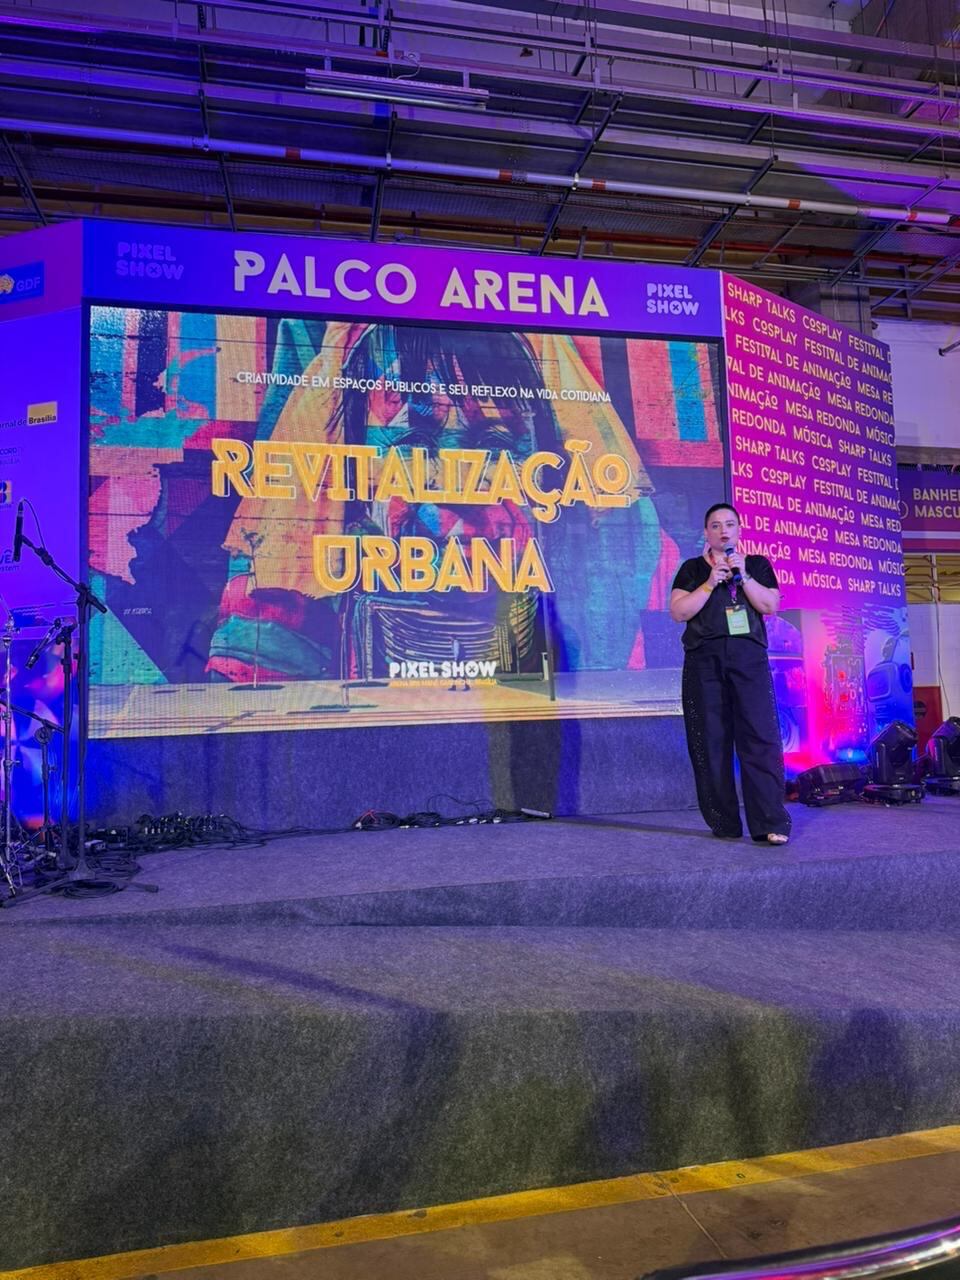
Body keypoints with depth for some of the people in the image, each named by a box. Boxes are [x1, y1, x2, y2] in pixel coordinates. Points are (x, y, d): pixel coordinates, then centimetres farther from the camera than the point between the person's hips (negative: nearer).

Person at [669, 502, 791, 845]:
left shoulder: (757, 564, 17)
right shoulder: (692, 569, 14)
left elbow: (771, 606, 4)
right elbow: (678, 612, 1)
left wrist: (743, 576, -4)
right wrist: (711, 582, -6)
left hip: (749, 658, 0)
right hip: (704, 660, 0)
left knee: (761, 738, -9)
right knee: (710, 742, -1)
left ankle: (771, 824, -8)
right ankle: (724, 824, 7)